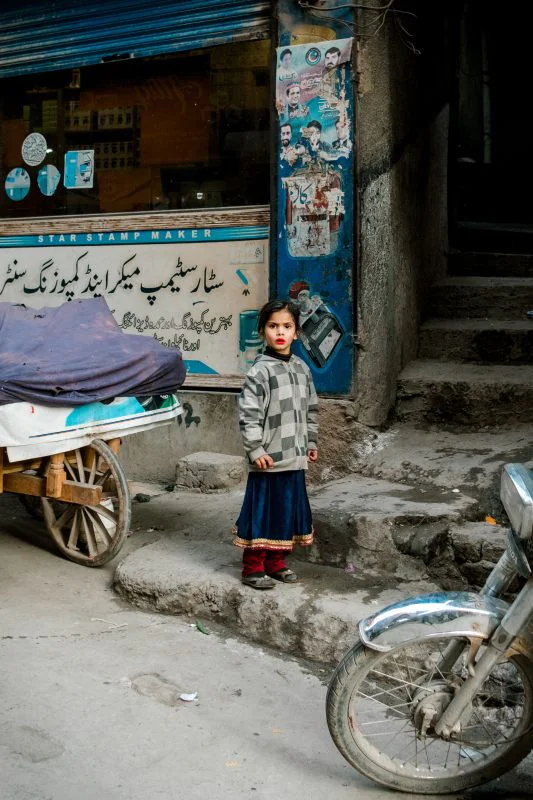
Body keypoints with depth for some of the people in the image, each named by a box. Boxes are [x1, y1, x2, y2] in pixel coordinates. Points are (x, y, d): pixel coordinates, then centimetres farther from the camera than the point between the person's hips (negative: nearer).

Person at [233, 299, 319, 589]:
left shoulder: (302, 369, 10)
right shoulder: (259, 371, -11)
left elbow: (311, 408, 19)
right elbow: (248, 414, -15)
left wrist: (311, 442, 18)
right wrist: (256, 450, -18)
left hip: (295, 458, 7)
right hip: (268, 459, -7)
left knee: (289, 509, 14)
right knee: (262, 511, 1)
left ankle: (276, 562, 29)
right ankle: (253, 567, 14)